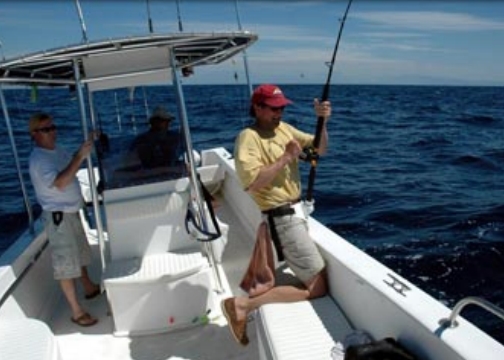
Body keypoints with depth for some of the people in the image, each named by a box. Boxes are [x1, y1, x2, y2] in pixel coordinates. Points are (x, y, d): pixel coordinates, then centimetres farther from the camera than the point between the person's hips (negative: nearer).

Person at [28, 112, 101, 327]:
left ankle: (89, 288, 47)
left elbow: (71, 168, 23)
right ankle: (76, 312, 6)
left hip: (72, 211, 9)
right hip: (58, 216, -9)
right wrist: (80, 156, -36)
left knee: (79, 253, 26)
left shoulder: (57, 150, 7)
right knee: (65, 264, -2)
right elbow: (60, 183, -36)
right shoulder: (38, 159, -21)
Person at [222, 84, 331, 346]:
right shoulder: (248, 137, -14)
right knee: (318, 288, -8)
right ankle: (243, 305, -9)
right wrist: (286, 157, -21)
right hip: (281, 218, -9)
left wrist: (322, 121, -6)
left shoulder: (284, 128, 10)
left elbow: (320, 149, 11)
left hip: (296, 212, 9)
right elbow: (251, 182, -26)